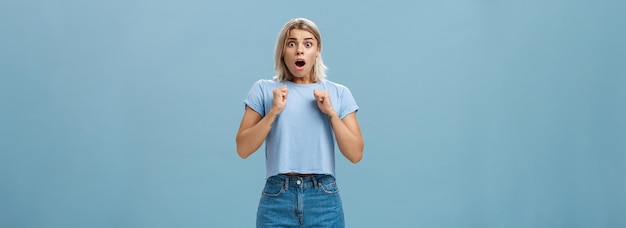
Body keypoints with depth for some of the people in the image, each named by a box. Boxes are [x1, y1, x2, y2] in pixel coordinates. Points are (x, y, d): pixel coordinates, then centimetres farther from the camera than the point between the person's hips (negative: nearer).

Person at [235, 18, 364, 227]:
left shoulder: (338, 93, 6)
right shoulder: (264, 90, 4)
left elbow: (355, 154, 0)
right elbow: (243, 150, -2)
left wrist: (331, 112, -9)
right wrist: (274, 111, -11)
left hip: (324, 200, 1)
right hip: (277, 199, -1)